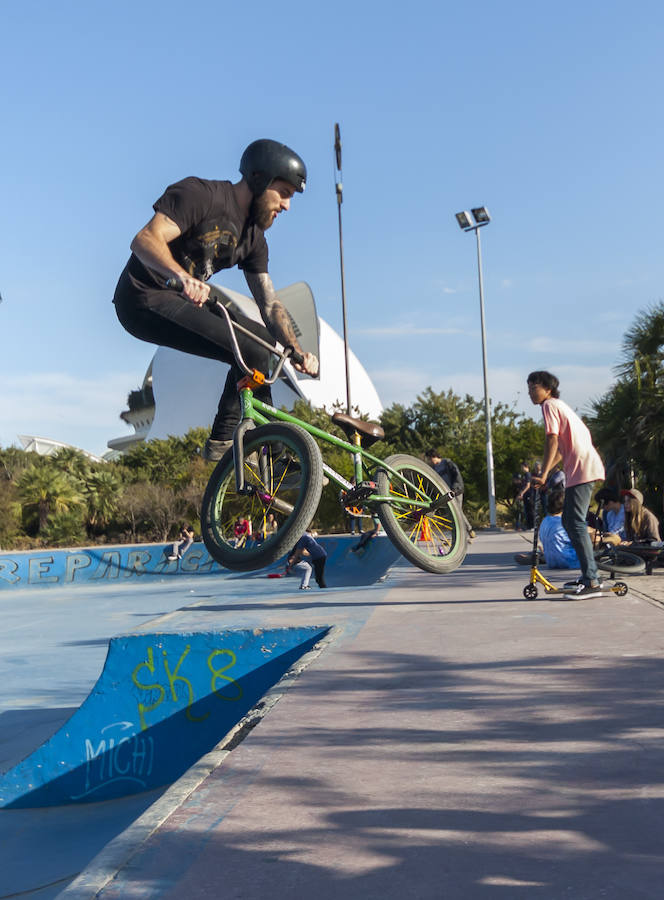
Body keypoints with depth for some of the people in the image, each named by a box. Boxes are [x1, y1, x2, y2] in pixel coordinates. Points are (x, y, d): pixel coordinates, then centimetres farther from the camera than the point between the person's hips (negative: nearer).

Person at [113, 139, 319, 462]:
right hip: (145, 299, -9)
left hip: (183, 300, 9)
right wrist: (182, 276, -46)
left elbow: (270, 304, 7)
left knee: (262, 338, 10)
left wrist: (296, 350, -9)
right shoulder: (200, 194, -14)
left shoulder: (253, 237, 9)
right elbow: (144, 239, -27)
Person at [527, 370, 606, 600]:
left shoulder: (549, 405, -4)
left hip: (582, 468, -10)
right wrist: (544, 473, 25)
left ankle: (591, 583, -16)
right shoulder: (560, 405, 25)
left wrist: (543, 476, -16)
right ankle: (589, 575, 18)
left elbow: (552, 441, -14)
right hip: (583, 469, 10)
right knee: (570, 521, 15)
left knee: (575, 523, -13)